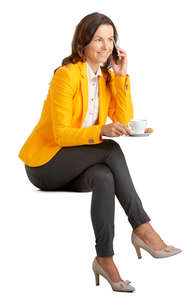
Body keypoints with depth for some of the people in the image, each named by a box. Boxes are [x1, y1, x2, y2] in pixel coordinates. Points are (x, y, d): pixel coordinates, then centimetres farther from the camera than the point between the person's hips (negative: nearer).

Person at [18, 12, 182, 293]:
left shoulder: (107, 77, 8)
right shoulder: (67, 75, -16)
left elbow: (124, 119, -1)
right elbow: (61, 134, -20)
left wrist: (122, 76, -7)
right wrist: (101, 131, -35)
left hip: (74, 167, 6)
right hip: (45, 163, -6)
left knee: (105, 178, -30)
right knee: (111, 151, -28)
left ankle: (105, 259, -31)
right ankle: (142, 228, -25)